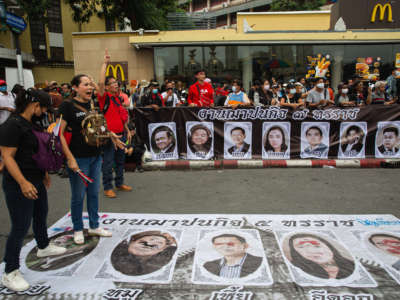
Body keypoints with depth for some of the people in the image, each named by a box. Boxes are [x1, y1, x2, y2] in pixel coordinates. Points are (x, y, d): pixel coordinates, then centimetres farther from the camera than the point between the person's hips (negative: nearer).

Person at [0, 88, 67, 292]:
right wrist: (23, 183, -30)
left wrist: (43, 172, 24)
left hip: (36, 181, 10)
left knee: (41, 214, 25)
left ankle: (43, 247, 49)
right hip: (19, 185, -10)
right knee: (21, 226, -2)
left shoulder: (31, 124, 9)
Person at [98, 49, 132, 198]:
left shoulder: (117, 98, 13)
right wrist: (105, 64, -22)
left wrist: (127, 130, 17)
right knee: (108, 162, 1)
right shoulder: (104, 97, -8)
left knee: (120, 160, 16)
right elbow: (100, 82, -26)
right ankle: (107, 188, 12)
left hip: (121, 134, 7)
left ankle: (120, 183, 30)